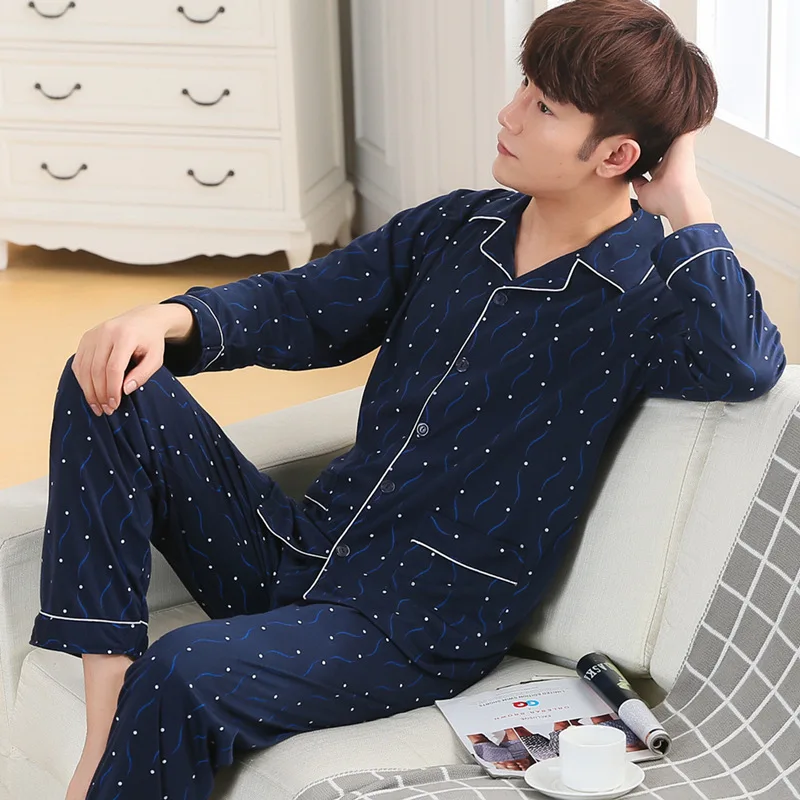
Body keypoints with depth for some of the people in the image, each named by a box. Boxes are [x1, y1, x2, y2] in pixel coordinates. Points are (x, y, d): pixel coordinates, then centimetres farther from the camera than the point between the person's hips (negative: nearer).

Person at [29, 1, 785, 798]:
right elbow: (305, 308, 14)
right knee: (113, 389, -6)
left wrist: (685, 202, -20)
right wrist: (171, 321, -5)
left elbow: (745, 364, -34)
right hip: (301, 552, 8)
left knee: (182, 678, -33)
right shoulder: (459, 226, 8)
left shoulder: (643, 298, -11)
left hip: (416, 632, -8)